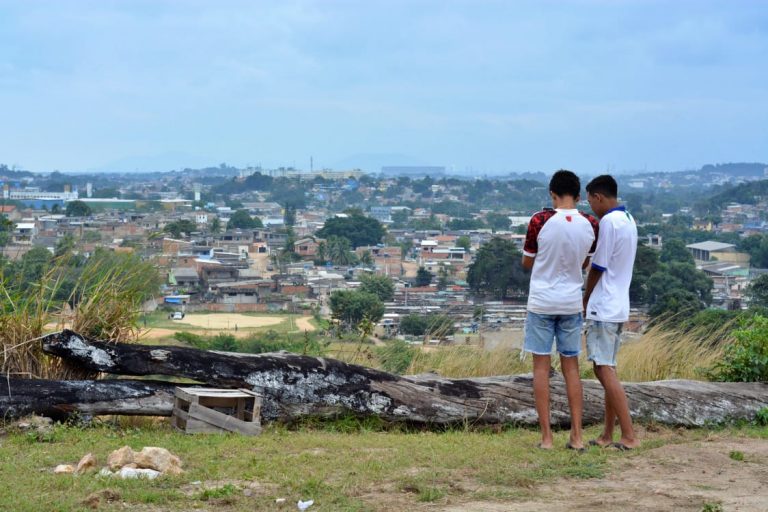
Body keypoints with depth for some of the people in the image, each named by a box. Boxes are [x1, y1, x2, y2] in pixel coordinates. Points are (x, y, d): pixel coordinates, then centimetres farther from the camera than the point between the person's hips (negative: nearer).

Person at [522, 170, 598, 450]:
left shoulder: (540, 221, -13)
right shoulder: (590, 225, -2)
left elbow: (527, 262, 1)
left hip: (542, 302, -3)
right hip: (572, 303, 3)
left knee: (541, 366, 3)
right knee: (571, 366, 10)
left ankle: (546, 436, 3)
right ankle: (577, 436, 9)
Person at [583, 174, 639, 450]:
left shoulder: (609, 221, -15)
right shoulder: (628, 220, 13)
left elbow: (598, 267, -12)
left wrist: (585, 301, 2)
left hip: (603, 308, -10)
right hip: (619, 306, 10)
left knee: (605, 370, -8)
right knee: (606, 370, 13)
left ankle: (629, 436, -10)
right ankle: (607, 435, 16)